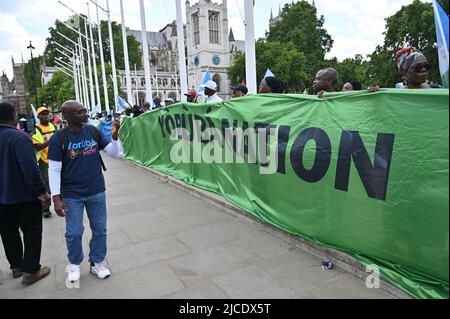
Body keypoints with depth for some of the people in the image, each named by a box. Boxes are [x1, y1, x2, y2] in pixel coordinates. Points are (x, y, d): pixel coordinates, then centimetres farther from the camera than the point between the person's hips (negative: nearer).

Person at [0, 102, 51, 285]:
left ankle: (16, 266, 31)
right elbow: (30, 168, -28)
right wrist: (41, 191, -22)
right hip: (24, 196, -8)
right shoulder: (19, 137, -20)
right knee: (32, 232, 5)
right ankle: (30, 271, 10)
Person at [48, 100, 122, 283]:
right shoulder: (58, 138, -10)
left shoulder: (94, 132, -2)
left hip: (97, 192, 3)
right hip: (72, 196, -3)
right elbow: (54, 170, -9)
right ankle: (74, 264, 34)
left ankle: (97, 263, 31)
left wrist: (114, 136, -18)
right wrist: (56, 198, -12)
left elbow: (114, 154, -1)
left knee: (100, 229, 11)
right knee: (74, 233, 8)